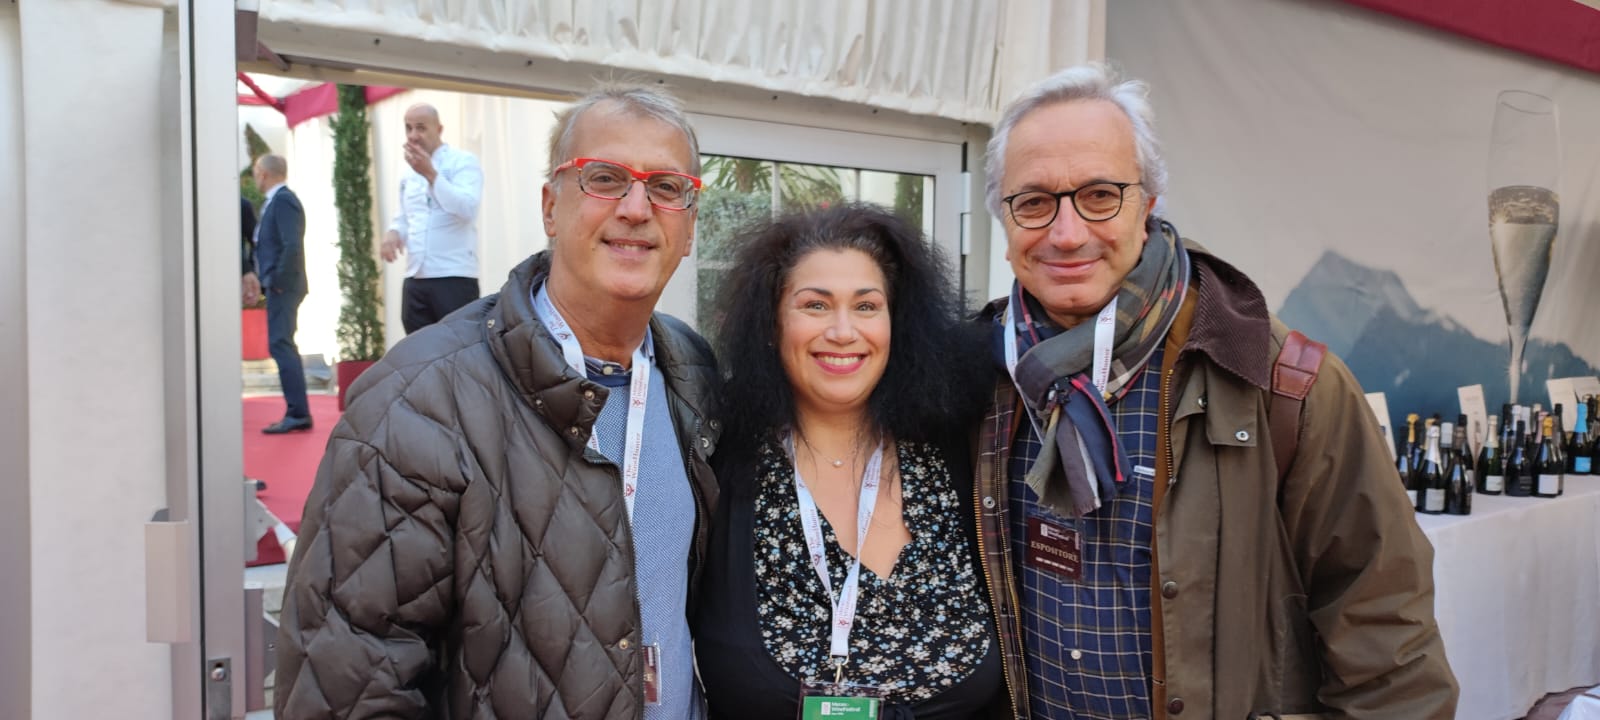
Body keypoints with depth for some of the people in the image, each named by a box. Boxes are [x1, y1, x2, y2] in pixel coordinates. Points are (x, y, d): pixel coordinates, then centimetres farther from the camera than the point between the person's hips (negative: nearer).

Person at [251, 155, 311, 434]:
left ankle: (298, 413, -10)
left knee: (280, 345, -11)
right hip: (278, 286, 10)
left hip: (282, 287, -10)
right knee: (283, 346, 12)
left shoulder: (283, 200, -14)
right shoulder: (276, 200, 16)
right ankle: (297, 412, 16)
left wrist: (277, 281, -17)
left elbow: (292, 246, -24)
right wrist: (268, 280, 14)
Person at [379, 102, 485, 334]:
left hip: (454, 278, -6)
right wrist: (393, 231, 2)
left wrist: (431, 174, -19)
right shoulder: (408, 174, 17)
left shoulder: (462, 162, -3)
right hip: (415, 281, 6)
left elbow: (468, 209, -17)